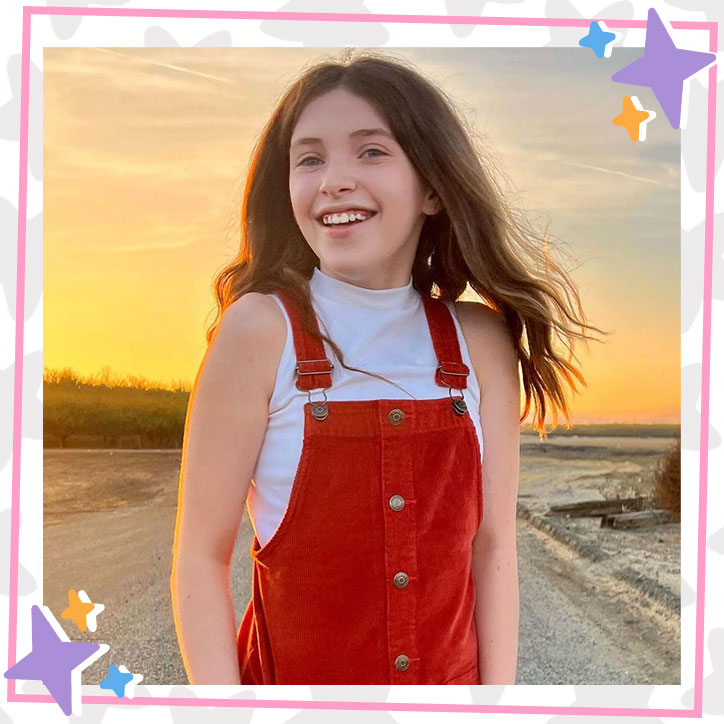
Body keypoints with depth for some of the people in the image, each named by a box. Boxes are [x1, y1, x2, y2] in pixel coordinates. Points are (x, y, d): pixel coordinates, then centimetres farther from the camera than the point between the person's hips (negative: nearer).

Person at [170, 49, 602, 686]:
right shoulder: (261, 329, -16)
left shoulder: (481, 341, -8)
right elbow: (202, 554, -13)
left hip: (451, 675, 3)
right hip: (291, 671, -2)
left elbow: (492, 545, -4)